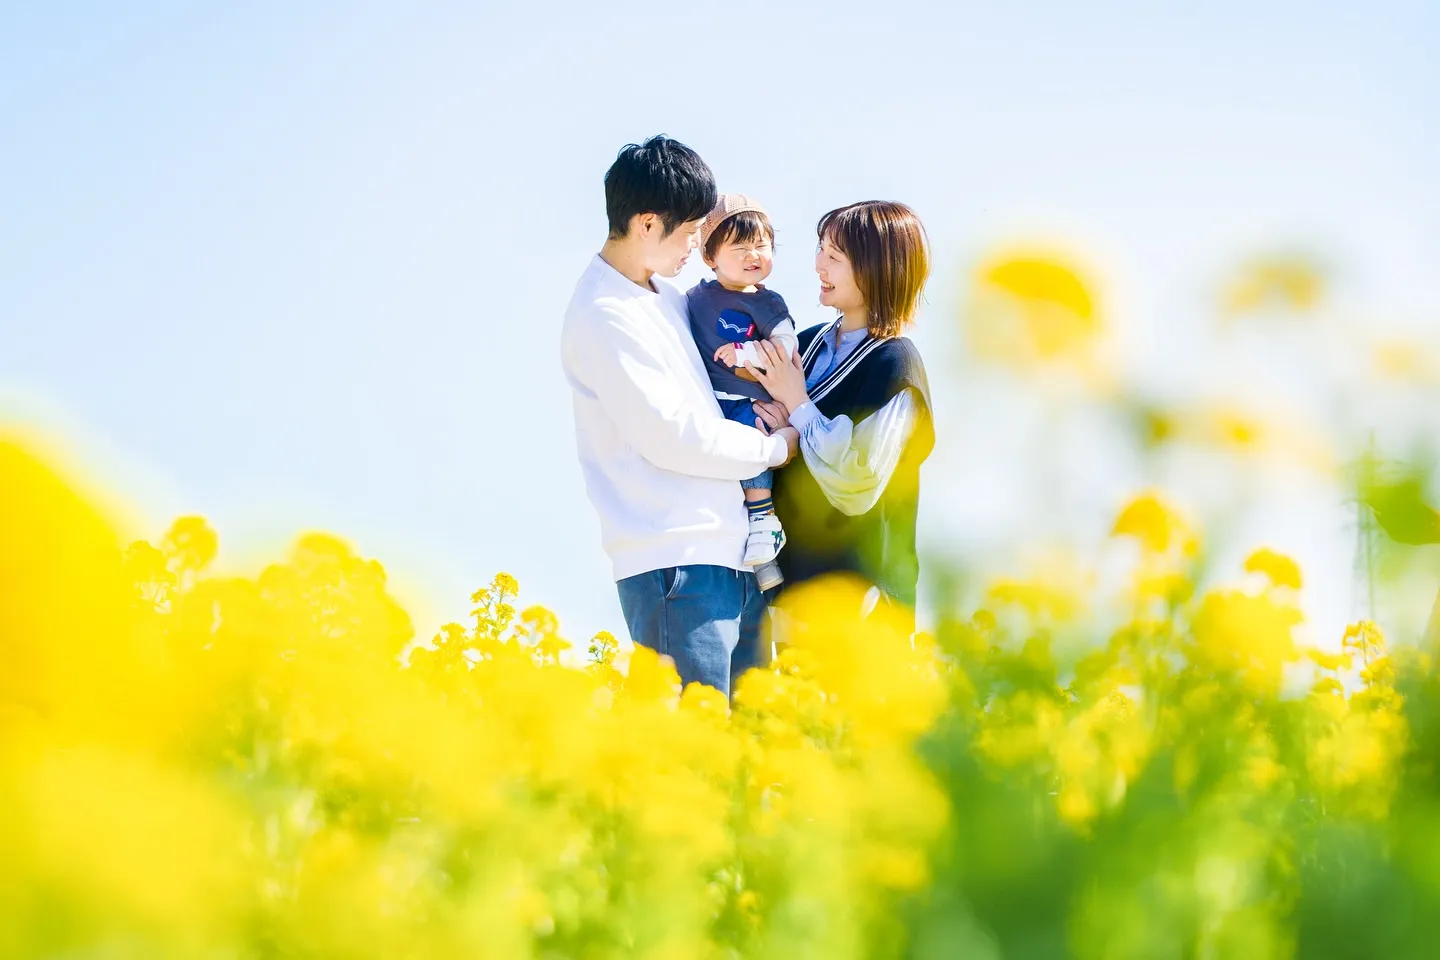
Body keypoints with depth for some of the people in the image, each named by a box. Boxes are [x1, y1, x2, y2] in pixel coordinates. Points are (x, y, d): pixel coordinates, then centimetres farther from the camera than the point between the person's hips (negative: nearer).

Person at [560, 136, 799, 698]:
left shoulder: (665, 294, 17)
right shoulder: (604, 314, -12)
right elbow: (669, 433, -16)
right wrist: (773, 447, -4)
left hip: (730, 552, 10)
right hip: (672, 562, -10)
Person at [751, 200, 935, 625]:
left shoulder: (895, 366, -14)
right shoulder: (808, 344, 6)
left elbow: (858, 486, -22)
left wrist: (797, 405, -15)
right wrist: (772, 424, -8)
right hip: (798, 571, 7)